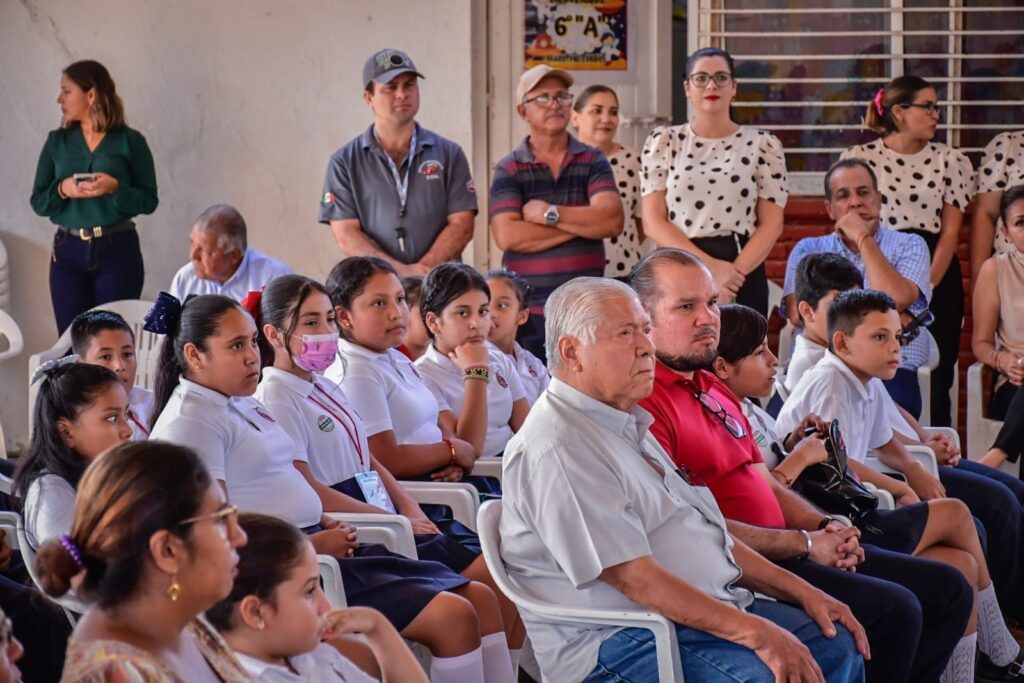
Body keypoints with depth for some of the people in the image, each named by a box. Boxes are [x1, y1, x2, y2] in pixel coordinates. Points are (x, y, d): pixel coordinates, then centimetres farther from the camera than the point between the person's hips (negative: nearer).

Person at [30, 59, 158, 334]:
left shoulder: (130, 141, -1)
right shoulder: (57, 142, 8)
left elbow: (149, 201, -2)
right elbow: (38, 202, 7)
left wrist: (115, 188, -18)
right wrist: (62, 190, -13)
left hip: (118, 250, -3)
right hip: (68, 251, 3)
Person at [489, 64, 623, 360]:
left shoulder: (593, 161, 9)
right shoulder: (509, 170, 4)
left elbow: (612, 221, -6)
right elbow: (507, 236, -11)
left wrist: (550, 214, -11)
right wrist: (584, 224, -7)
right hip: (527, 311, -1)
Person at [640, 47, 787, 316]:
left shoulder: (763, 144, 6)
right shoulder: (663, 142, 6)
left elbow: (772, 224, 2)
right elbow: (653, 222, 0)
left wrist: (734, 272, -14)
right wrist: (710, 266, -13)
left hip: (743, 274, 0)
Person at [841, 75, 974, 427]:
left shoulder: (949, 160, 8)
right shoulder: (860, 158, 3)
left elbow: (950, 230, 3)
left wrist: (926, 285, -9)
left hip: (936, 277, 2)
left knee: (934, 383, 0)